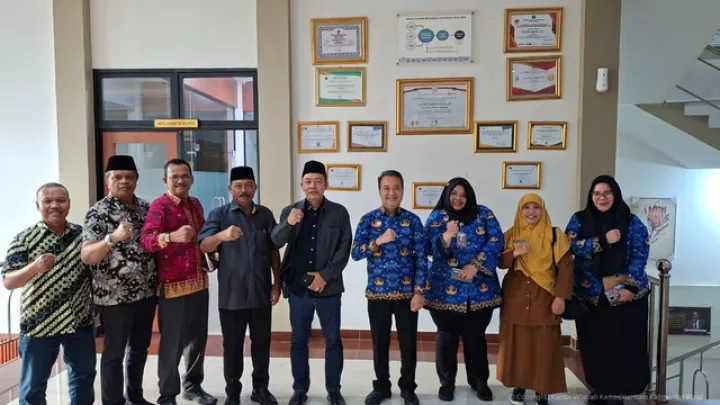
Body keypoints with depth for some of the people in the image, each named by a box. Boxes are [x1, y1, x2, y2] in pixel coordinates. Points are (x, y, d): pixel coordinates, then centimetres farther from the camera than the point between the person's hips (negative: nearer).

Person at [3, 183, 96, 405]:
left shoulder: (83, 234, 1)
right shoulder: (24, 239, -9)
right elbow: (8, 282, -13)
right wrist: (35, 267, -31)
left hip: (81, 321, 3)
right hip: (39, 325, -3)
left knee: (84, 375, 19)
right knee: (34, 384, 12)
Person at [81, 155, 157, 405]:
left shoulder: (146, 207, 6)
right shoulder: (99, 211, -10)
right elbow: (86, 256, -17)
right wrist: (113, 238, -32)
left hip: (146, 292, 6)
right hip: (115, 296, -6)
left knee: (140, 349, 18)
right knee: (114, 353, 8)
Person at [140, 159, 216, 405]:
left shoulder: (195, 204, 10)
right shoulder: (160, 206, -12)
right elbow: (146, 239, -28)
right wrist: (171, 237, -45)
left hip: (199, 282, 7)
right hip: (173, 286, -7)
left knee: (198, 338, 16)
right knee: (172, 343, 2)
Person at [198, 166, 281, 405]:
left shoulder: (266, 215, 6)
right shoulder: (219, 214, -3)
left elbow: (274, 251, 9)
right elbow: (203, 246, -16)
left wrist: (277, 283, 4)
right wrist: (221, 235, -36)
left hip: (261, 293, 3)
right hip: (232, 294, -2)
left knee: (262, 343, 13)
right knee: (232, 346, 9)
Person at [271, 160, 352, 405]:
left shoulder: (339, 213, 0)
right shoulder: (290, 211, 3)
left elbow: (344, 249, -3)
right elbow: (276, 242, -9)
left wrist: (326, 275, -12)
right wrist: (288, 224, -29)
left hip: (329, 288, -1)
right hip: (298, 288, 1)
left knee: (333, 340, 9)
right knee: (298, 341, 11)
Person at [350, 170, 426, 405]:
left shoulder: (413, 220, -1)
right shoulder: (368, 219, -1)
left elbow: (421, 259, -2)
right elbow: (355, 253, -7)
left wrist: (419, 291, -8)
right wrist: (378, 241, -22)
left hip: (407, 292, 0)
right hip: (377, 293, 0)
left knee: (408, 343, 9)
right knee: (380, 343, 11)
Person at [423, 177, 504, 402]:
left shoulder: (484, 214, 5)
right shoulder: (436, 217, 2)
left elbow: (496, 242, -5)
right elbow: (433, 250, -6)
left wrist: (475, 265, -13)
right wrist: (447, 236, -26)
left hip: (479, 287, 1)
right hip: (446, 288, -1)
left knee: (476, 336, 11)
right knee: (447, 336, 7)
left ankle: (479, 380, 28)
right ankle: (447, 382, 22)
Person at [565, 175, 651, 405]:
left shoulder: (631, 222, 3)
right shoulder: (579, 219, 4)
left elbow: (640, 256, -4)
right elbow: (570, 245, -11)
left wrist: (629, 286, -14)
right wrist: (603, 240, -19)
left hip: (625, 295, 0)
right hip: (591, 295, 1)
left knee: (623, 344, 0)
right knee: (594, 344, 7)